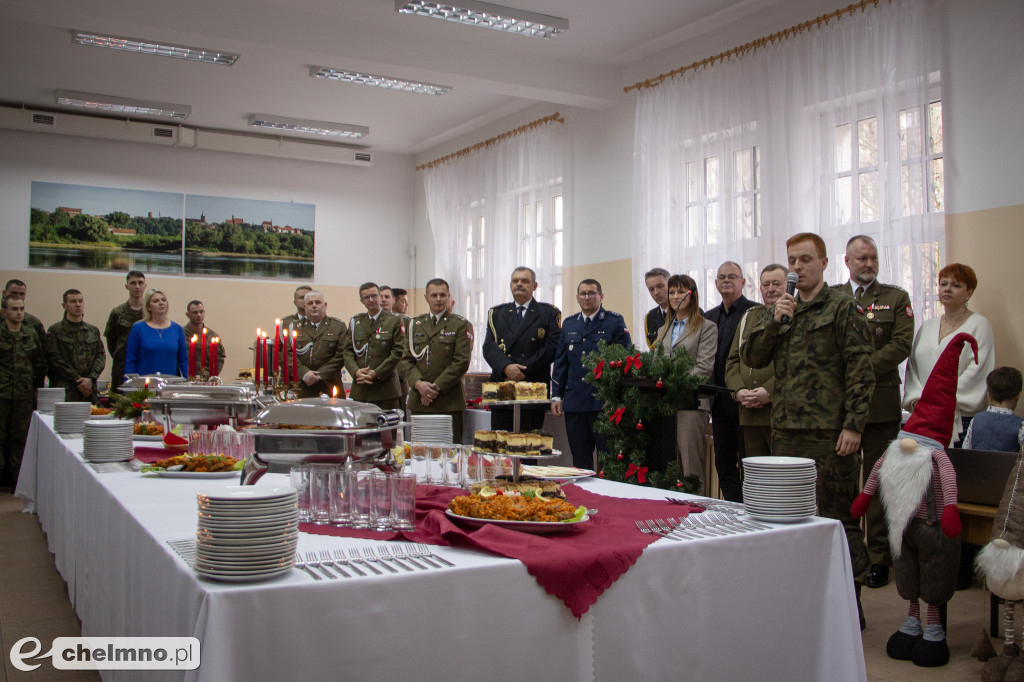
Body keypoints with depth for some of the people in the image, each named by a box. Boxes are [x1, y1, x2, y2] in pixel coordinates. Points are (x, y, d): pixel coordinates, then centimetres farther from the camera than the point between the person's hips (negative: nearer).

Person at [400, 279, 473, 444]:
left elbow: (461, 362, -6)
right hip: (419, 401, 4)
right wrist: (418, 383, -8)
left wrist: (437, 387, -12)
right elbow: (407, 359, 10)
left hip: (449, 402, -4)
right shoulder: (415, 324, 16)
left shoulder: (461, 325, 2)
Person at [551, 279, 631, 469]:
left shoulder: (615, 322, 1)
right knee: (580, 460, 10)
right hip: (574, 402, 4)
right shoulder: (569, 324, 14)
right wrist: (556, 396, 8)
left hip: (604, 402, -4)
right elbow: (560, 362, 15)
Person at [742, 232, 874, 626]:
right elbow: (751, 357, 8)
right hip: (786, 431, 6)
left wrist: (853, 425, -13)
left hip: (829, 434, -6)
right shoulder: (779, 311, 16)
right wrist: (773, 320, -6)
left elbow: (860, 371, -7)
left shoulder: (843, 308, -2)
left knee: (837, 518, 0)